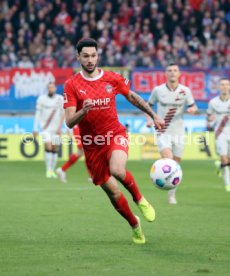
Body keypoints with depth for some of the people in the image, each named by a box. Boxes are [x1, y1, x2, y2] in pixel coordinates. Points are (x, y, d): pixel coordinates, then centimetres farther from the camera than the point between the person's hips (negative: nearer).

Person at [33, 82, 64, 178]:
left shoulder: (60, 99, 3)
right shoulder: (41, 99, 0)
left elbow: (62, 114, 3)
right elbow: (37, 114, 1)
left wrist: (60, 127, -5)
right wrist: (35, 129, -2)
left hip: (56, 129, 2)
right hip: (45, 128, -2)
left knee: (55, 149, 3)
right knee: (48, 147, -16)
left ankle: (52, 170, 12)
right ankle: (48, 170, -13)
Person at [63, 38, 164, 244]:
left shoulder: (113, 79, -3)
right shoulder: (72, 85, -8)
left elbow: (132, 97, 17)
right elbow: (69, 122, -14)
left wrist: (154, 116, 18)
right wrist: (83, 111, -34)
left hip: (115, 134, -1)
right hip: (92, 144, 1)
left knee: (117, 170, -32)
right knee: (113, 194, 4)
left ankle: (140, 199, -2)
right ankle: (135, 225, 29)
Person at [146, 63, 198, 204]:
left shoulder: (185, 91, -1)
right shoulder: (158, 90, -2)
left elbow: (193, 106, 6)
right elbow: (148, 105, 11)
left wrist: (193, 109, -18)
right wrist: (149, 119, -6)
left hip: (178, 133, 2)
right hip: (163, 132, -2)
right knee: (168, 160, -24)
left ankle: (172, 194, 24)